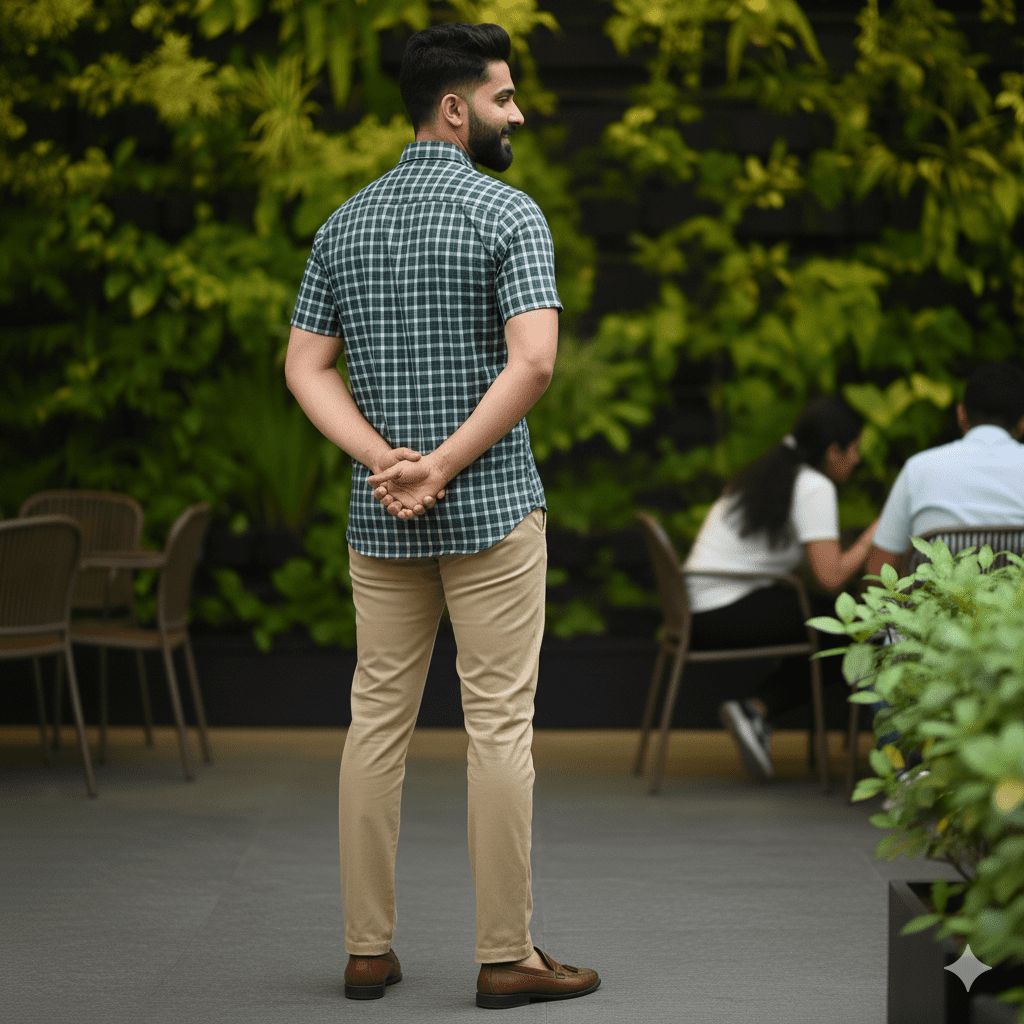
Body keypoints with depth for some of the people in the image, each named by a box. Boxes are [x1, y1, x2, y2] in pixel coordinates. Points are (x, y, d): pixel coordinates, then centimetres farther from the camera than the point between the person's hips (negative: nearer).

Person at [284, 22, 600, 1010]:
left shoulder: (344, 223, 10)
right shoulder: (508, 213, -8)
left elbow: (305, 366, 4)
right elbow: (532, 361, -21)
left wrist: (385, 463, -6)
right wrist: (442, 468, -15)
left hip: (379, 518, 5)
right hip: (490, 508, -5)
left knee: (378, 718, 9)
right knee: (498, 724, -1)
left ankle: (368, 948, 12)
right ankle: (506, 955, 3)